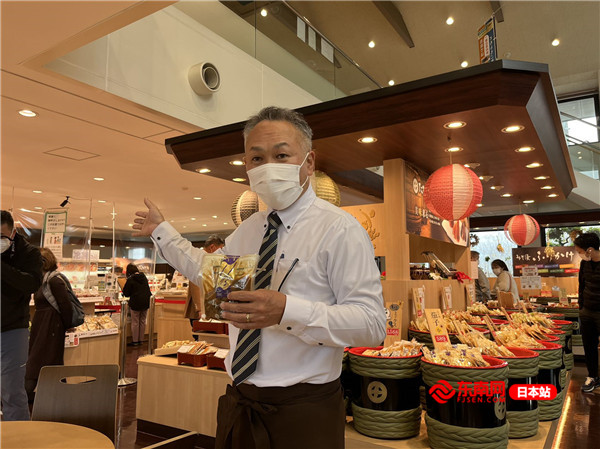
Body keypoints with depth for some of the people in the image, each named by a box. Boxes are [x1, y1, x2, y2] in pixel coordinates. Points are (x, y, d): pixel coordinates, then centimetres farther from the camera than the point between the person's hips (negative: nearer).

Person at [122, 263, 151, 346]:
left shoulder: (130, 279, -12)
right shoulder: (144, 277, 5)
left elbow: (126, 293, -6)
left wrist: (132, 294, 13)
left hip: (136, 303, -5)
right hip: (146, 302, 6)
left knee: (135, 322, 5)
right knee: (142, 321, 13)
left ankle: (135, 341, 12)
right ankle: (141, 340, 21)